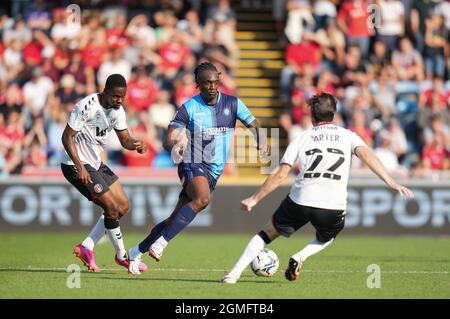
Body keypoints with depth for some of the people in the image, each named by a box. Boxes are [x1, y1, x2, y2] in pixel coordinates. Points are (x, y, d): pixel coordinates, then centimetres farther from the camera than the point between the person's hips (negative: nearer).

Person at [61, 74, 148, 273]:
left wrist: (135, 145, -19)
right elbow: (66, 137, -20)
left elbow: (124, 139, 5)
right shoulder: (86, 107, -22)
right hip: (76, 166, -9)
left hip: (96, 163, 9)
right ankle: (122, 256, 7)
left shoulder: (118, 110, 2)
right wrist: (80, 167, -26)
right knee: (111, 208, -11)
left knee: (123, 206, 7)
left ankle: (86, 247, 13)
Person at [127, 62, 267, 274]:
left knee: (177, 220, 5)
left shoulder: (232, 103, 3)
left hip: (214, 171, 5)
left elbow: (254, 125, 6)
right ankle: (161, 242, -34)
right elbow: (171, 136, -9)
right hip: (193, 165, -5)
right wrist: (175, 145, -33)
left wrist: (261, 140, -17)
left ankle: (136, 252, 22)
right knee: (202, 199, -35)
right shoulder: (189, 108, -7)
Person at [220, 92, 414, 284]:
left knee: (268, 233, 22)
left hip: (300, 201, 0)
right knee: (325, 239, 33)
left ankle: (234, 274, 11)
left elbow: (279, 175, 9)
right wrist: (391, 183, -11)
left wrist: (254, 199, 16)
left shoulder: (302, 138, 15)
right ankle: (300, 257, 4)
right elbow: (366, 155, -5)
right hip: (333, 207, 0)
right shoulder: (347, 136, 14)